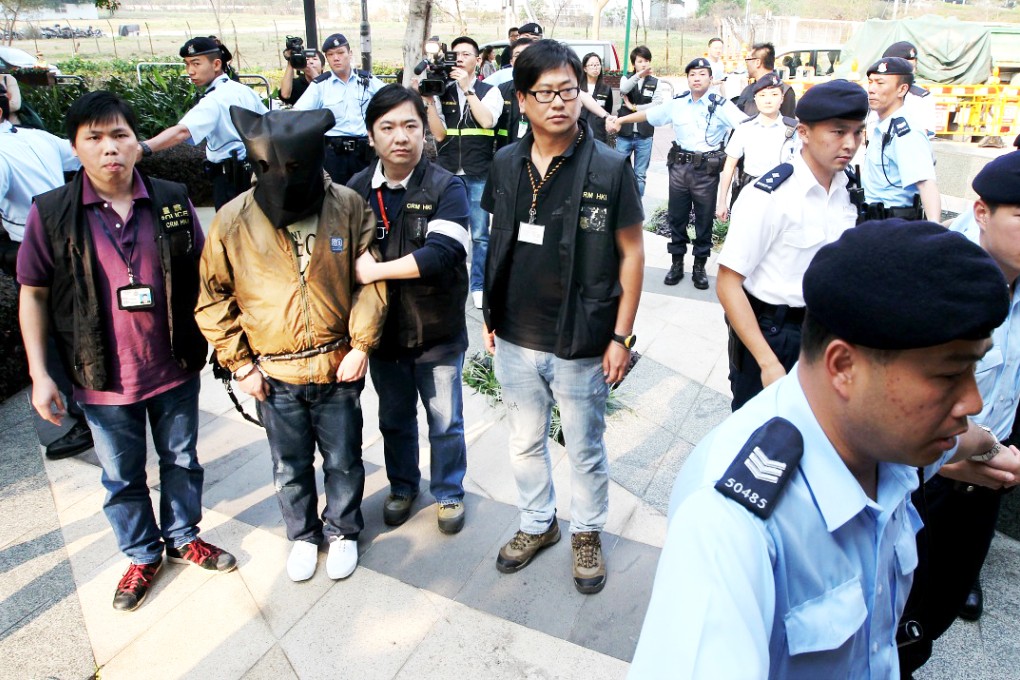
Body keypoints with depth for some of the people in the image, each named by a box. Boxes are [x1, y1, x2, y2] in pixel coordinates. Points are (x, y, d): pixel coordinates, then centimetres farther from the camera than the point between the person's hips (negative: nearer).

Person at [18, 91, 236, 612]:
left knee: (181, 460, 20)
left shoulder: (172, 201, -7)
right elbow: (33, 295, -2)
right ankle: (142, 555, 42)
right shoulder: (50, 213, -9)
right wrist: (39, 374, -5)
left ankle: (182, 537, 45)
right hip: (103, 377, 0)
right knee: (122, 476, 18)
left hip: (175, 369, 1)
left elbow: (200, 276, 2)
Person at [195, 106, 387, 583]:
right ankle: (303, 535, 44)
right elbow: (211, 299, -2)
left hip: (338, 366, 0)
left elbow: (370, 281, -4)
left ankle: (342, 531, 41)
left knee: (343, 459, 16)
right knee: (290, 466, 18)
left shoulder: (348, 207, -11)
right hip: (274, 374, 1)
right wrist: (240, 364, -3)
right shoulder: (233, 221, -11)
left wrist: (361, 345, -8)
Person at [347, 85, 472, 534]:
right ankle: (402, 486, 44)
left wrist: (376, 270, -27)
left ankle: (449, 492, 36)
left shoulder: (446, 187, -13)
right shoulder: (356, 189, -2)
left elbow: (442, 253, -27)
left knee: (445, 422, 13)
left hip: (437, 331, -3)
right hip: (382, 329, 3)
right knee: (394, 419, 21)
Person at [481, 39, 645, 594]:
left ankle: (587, 531, 39)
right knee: (525, 443, 20)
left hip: (581, 343, -3)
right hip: (514, 339, 4)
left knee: (585, 449, 15)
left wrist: (621, 336, -9)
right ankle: (537, 523, 43)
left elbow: (631, 253, -7)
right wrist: (490, 314, 9)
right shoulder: (506, 165, 0)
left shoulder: (609, 168, -12)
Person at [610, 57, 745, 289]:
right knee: (676, 217, 9)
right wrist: (619, 120, 16)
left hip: (707, 169, -3)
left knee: (704, 220, 6)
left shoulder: (721, 105, -5)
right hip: (679, 166, 3)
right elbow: (648, 114, 15)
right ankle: (677, 264, 22)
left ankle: (699, 267, 18)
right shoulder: (677, 104, 7)